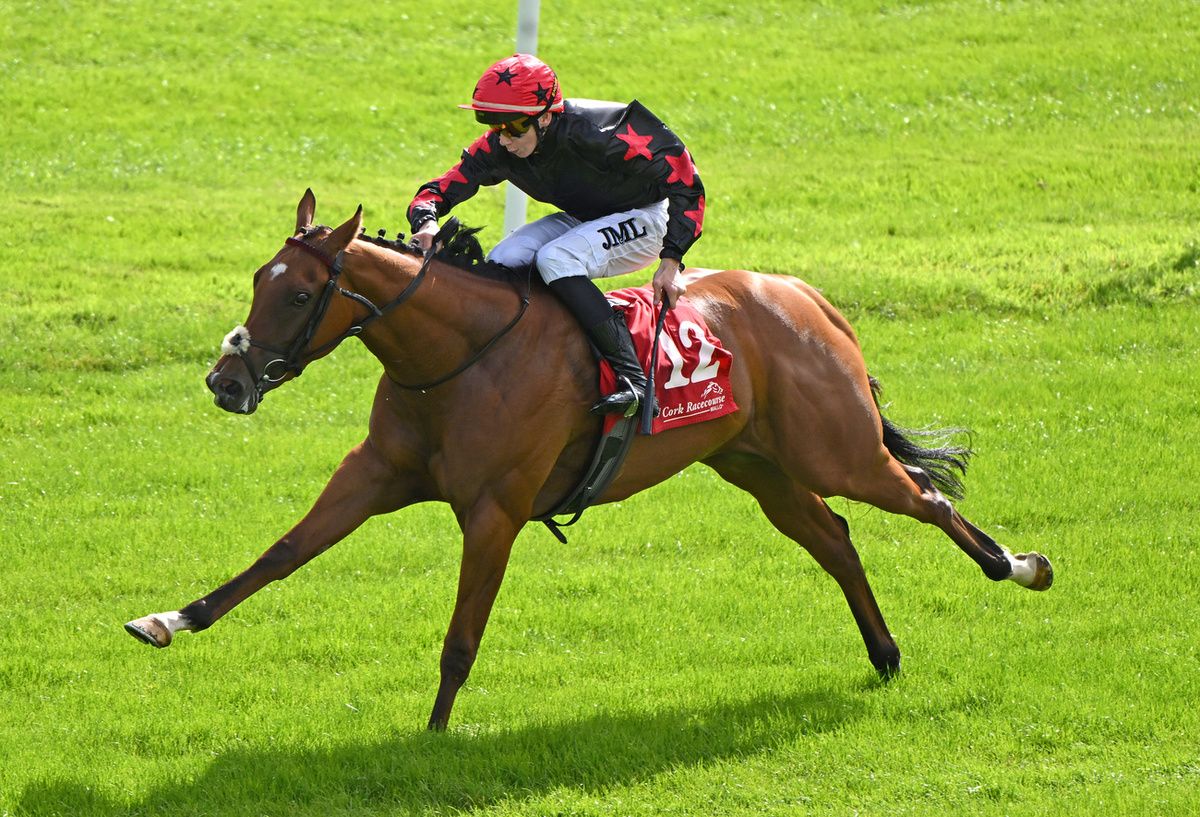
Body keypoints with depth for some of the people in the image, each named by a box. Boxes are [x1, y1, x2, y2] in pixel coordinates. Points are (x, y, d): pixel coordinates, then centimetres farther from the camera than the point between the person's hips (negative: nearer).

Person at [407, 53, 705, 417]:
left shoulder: (596, 134, -34)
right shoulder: (498, 148, -16)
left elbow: (683, 181, -30)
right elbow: (442, 188, -10)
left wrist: (671, 261, -32)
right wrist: (425, 221, -35)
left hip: (644, 216, -7)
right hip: (581, 219, 7)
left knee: (555, 259, -32)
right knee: (501, 263, -15)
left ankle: (632, 377, -32)